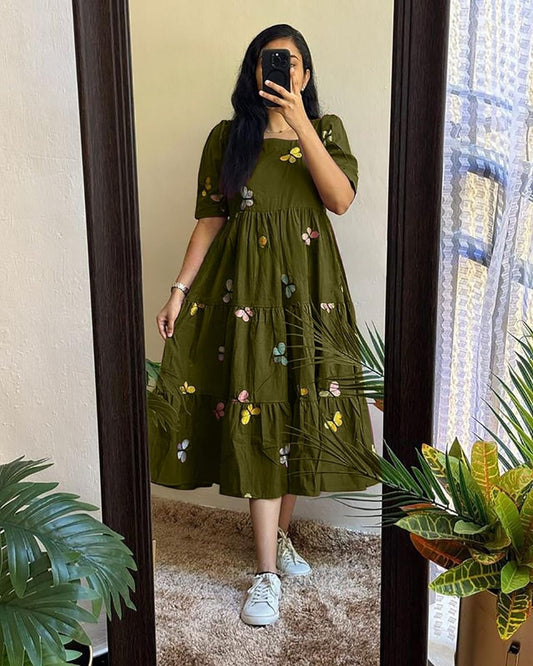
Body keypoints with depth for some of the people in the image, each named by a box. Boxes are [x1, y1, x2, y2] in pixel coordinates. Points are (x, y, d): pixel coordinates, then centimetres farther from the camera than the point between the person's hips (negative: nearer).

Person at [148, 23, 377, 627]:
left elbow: (342, 199, -9)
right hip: (246, 284, -1)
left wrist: (301, 126, -14)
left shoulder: (326, 129, 9)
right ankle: (267, 572, 4)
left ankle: (279, 533, 29)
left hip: (309, 283, 2)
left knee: (299, 404, 6)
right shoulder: (227, 137, 7)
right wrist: (180, 289, -3)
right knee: (256, 409, -5)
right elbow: (209, 219, 4)